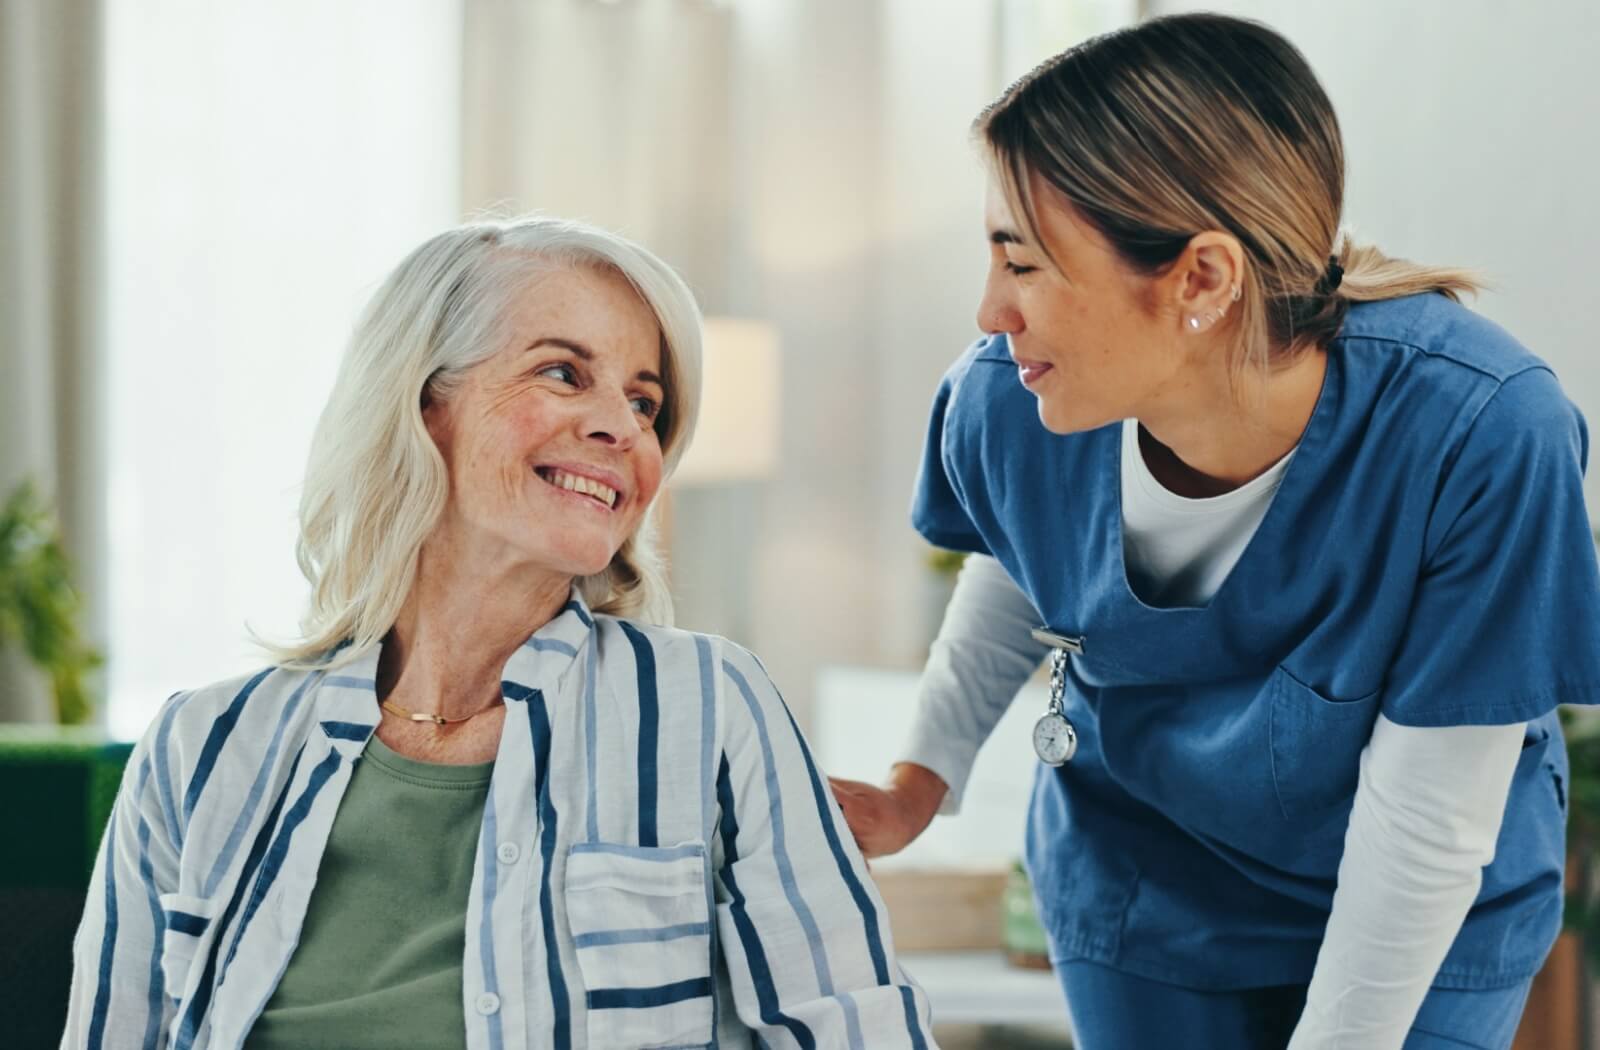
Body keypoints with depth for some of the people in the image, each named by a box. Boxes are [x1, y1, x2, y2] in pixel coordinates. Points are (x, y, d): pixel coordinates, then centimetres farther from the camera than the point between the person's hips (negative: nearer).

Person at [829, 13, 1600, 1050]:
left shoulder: (1483, 437, -36)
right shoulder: (1004, 409, -24)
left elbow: (1426, 825, -26)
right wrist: (926, 778, -5)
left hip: (1429, 923, -2)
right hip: (1140, 886, 3)